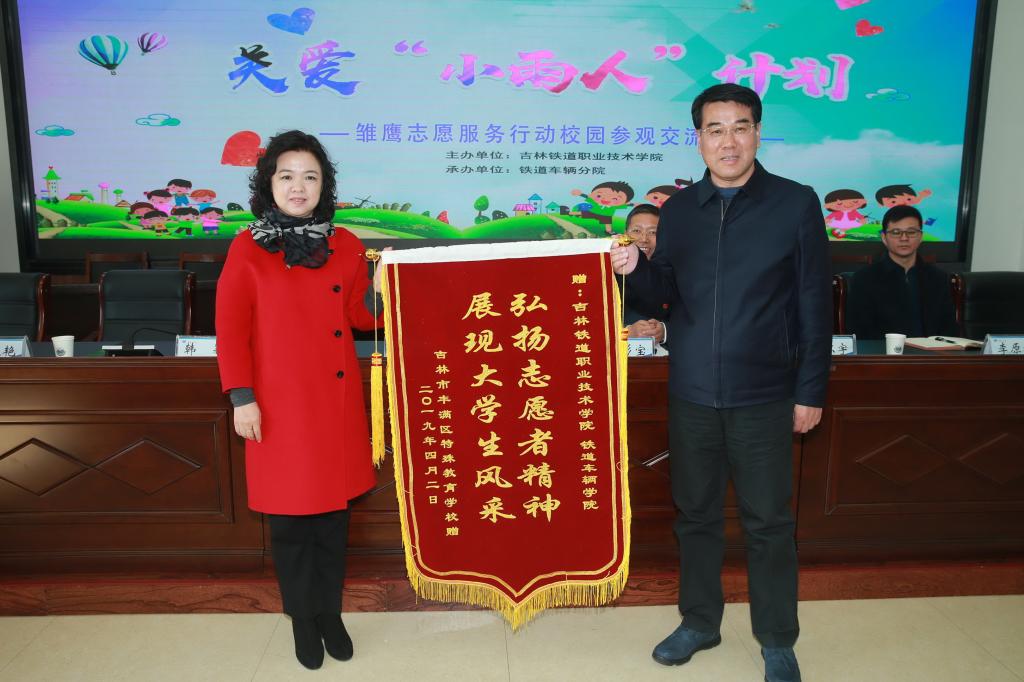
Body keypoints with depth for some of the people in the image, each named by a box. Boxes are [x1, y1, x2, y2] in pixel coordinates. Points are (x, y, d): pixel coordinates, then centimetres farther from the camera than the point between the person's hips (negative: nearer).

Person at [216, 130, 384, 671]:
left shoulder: (345, 245, 6)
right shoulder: (248, 249, -3)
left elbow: (359, 316, 10)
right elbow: (230, 329, -5)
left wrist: (381, 288, -10)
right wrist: (242, 398, -10)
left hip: (337, 403, 3)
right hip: (279, 406, -3)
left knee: (333, 512, 12)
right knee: (290, 516, 8)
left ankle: (330, 611, 30)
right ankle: (302, 617, 28)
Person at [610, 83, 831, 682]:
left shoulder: (796, 203, -4)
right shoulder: (679, 209, 6)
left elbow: (815, 305, -3)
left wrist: (811, 391, -4)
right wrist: (634, 268, -11)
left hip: (763, 396, -3)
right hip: (690, 393, 3)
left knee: (768, 521, 8)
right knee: (696, 513, 14)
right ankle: (700, 621, 34)